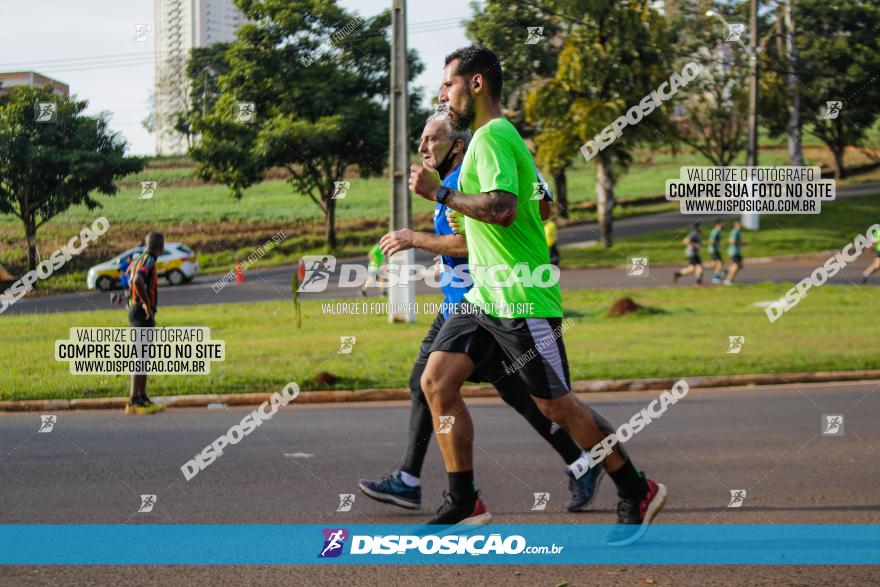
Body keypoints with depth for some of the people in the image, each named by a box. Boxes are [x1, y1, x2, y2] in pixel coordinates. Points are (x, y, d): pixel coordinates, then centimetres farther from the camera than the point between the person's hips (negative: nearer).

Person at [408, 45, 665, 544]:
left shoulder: (492, 137, -15)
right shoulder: (497, 136, 17)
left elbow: (502, 208, -29)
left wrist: (439, 192, -22)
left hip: (521, 300, -10)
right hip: (487, 297, 10)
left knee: (555, 404, -2)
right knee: (437, 380, 1)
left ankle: (638, 494, 12)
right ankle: (464, 503, 6)